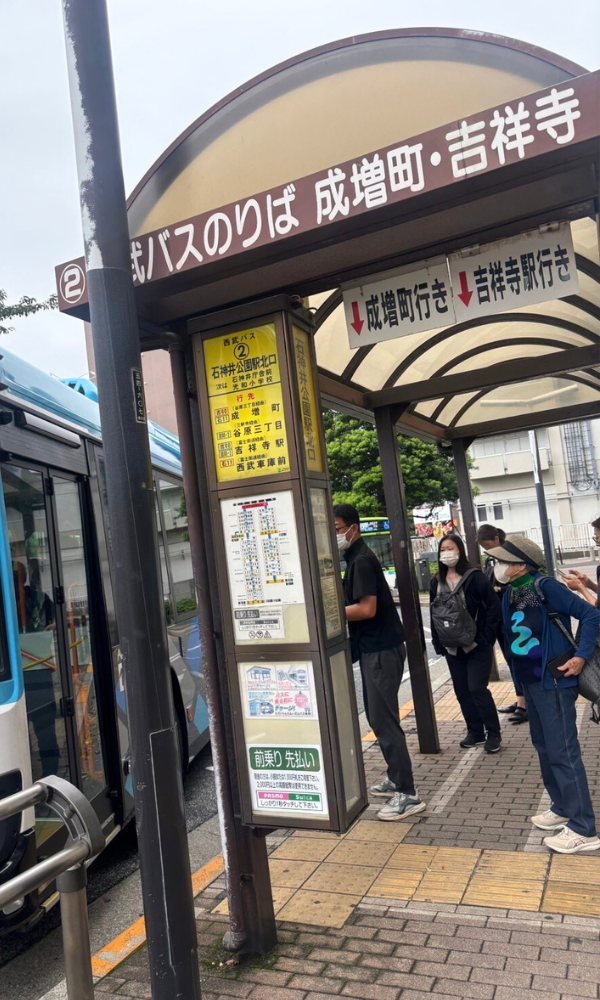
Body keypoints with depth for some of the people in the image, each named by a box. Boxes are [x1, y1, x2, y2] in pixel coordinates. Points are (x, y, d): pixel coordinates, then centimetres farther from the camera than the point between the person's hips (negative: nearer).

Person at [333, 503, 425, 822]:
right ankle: (396, 778, 29)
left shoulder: (362, 560, -16)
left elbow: (367, 609, -24)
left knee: (383, 720, -7)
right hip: (373, 648, 10)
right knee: (377, 718, 17)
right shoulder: (356, 558, 14)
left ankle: (408, 795, -1)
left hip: (381, 650, -10)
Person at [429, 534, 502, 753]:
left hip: (477, 644, -5)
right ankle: (475, 732, 26)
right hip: (452, 646, 5)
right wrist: (438, 643, 6)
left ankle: (493, 733, 11)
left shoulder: (474, 576, -9)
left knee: (477, 688, -7)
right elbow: (434, 613, 11)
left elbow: (493, 605, -11)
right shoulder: (437, 581, 7)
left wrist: (485, 636, -13)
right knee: (462, 691, 11)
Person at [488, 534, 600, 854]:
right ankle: (562, 808, 34)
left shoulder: (544, 587, -17)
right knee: (543, 746, 18)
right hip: (530, 682, 8)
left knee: (563, 752, -3)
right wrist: (520, 687, 16)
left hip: (554, 682, -8)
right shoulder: (509, 595, 6)